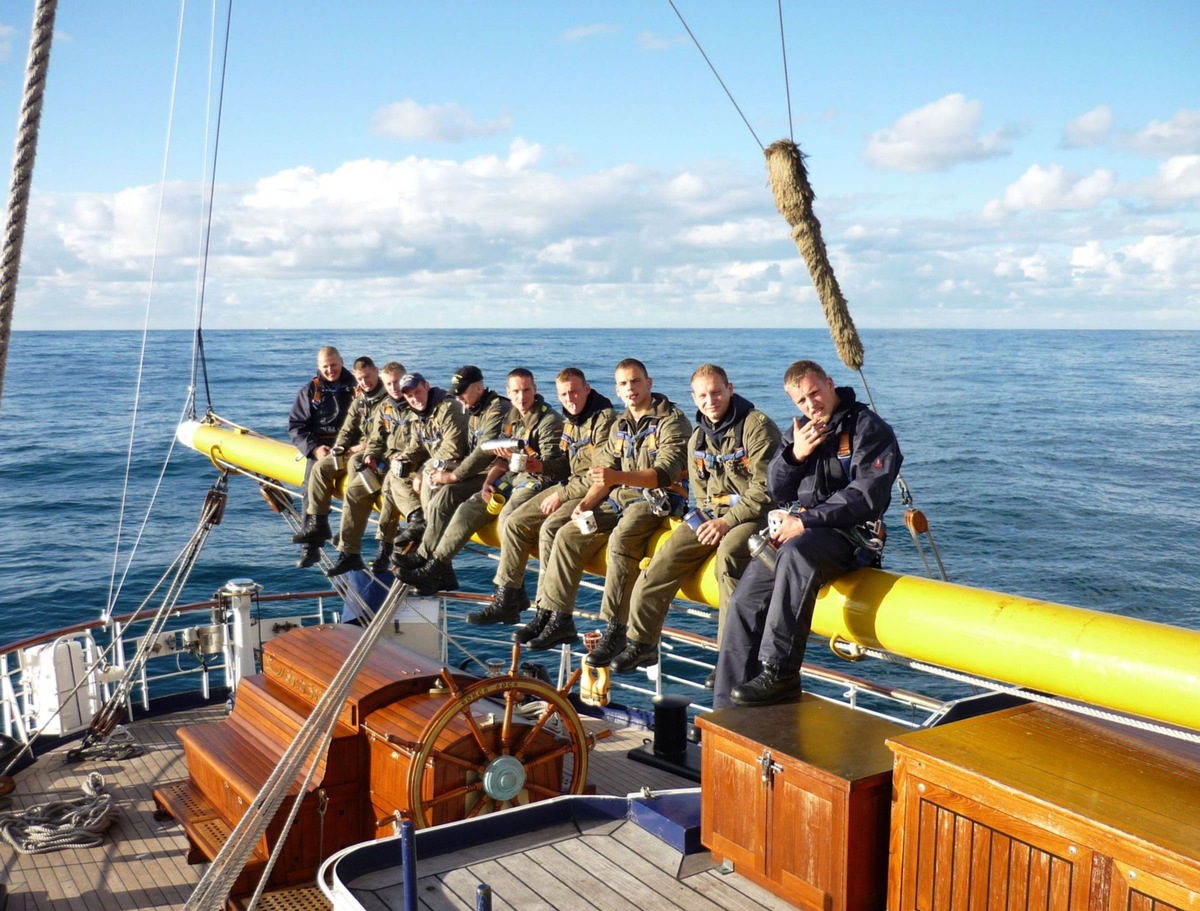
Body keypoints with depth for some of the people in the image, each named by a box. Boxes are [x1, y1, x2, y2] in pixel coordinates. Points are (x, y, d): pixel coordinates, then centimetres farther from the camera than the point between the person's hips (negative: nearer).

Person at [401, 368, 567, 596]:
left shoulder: (549, 420, -10)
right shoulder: (511, 417, 14)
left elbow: (551, 466, -17)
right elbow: (501, 459, 18)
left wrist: (518, 460, -32)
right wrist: (488, 482, 2)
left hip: (537, 479, -8)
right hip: (512, 477, 8)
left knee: (508, 515, -33)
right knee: (469, 508, -6)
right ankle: (436, 567, 0)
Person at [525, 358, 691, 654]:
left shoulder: (672, 421, -6)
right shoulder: (619, 426, 17)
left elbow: (665, 474, -18)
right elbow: (605, 473, 16)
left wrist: (618, 477, -32)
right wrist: (586, 503, -4)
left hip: (658, 499, -7)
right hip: (621, 498, 7)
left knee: (621, 538, -35)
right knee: (567, 535, -10)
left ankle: (614, 629, -31)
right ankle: (559, 619, -6)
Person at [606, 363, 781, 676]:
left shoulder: (756, 426, -11)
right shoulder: (698, 439, 12)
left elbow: (765, 489, -16)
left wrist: (727, 522, -20)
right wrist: (707, 519, -2)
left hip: (755, 515, -7)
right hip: (713, 513, 7)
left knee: (728, 554, -36)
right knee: (665, 558, -11)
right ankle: (641, 642, 1)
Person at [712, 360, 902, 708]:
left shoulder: (869, 428, -2)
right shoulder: (800, 430, 18)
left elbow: (868, 497, -13)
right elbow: (777, 491, 17)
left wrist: (807, 520, -19)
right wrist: (795, 454, -4)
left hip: (847, 533, -6)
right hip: (797, 528, 7)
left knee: (796, 552, -39)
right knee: (745, 601, -12)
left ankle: (779, 674, -38)